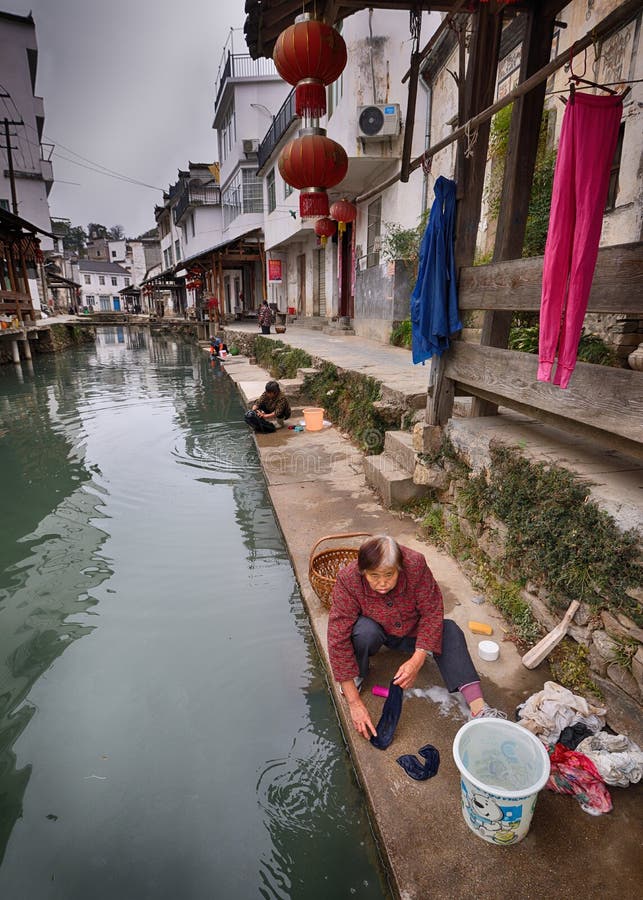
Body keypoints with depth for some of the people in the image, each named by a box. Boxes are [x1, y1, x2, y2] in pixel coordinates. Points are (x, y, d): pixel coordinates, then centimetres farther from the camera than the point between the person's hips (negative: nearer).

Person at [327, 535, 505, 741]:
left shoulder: (415, 565, -31)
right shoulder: (348, 580, -34)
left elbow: (432, 612, -22)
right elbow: (338, 640, -33)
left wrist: (416, 661, -33)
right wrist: (354, 703, -33)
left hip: (409, 632, 2)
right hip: (374, 632, -2)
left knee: (450, 631, -23)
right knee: (365, 630, -35)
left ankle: (478, 708, -26)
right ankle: (357, 675, -6)